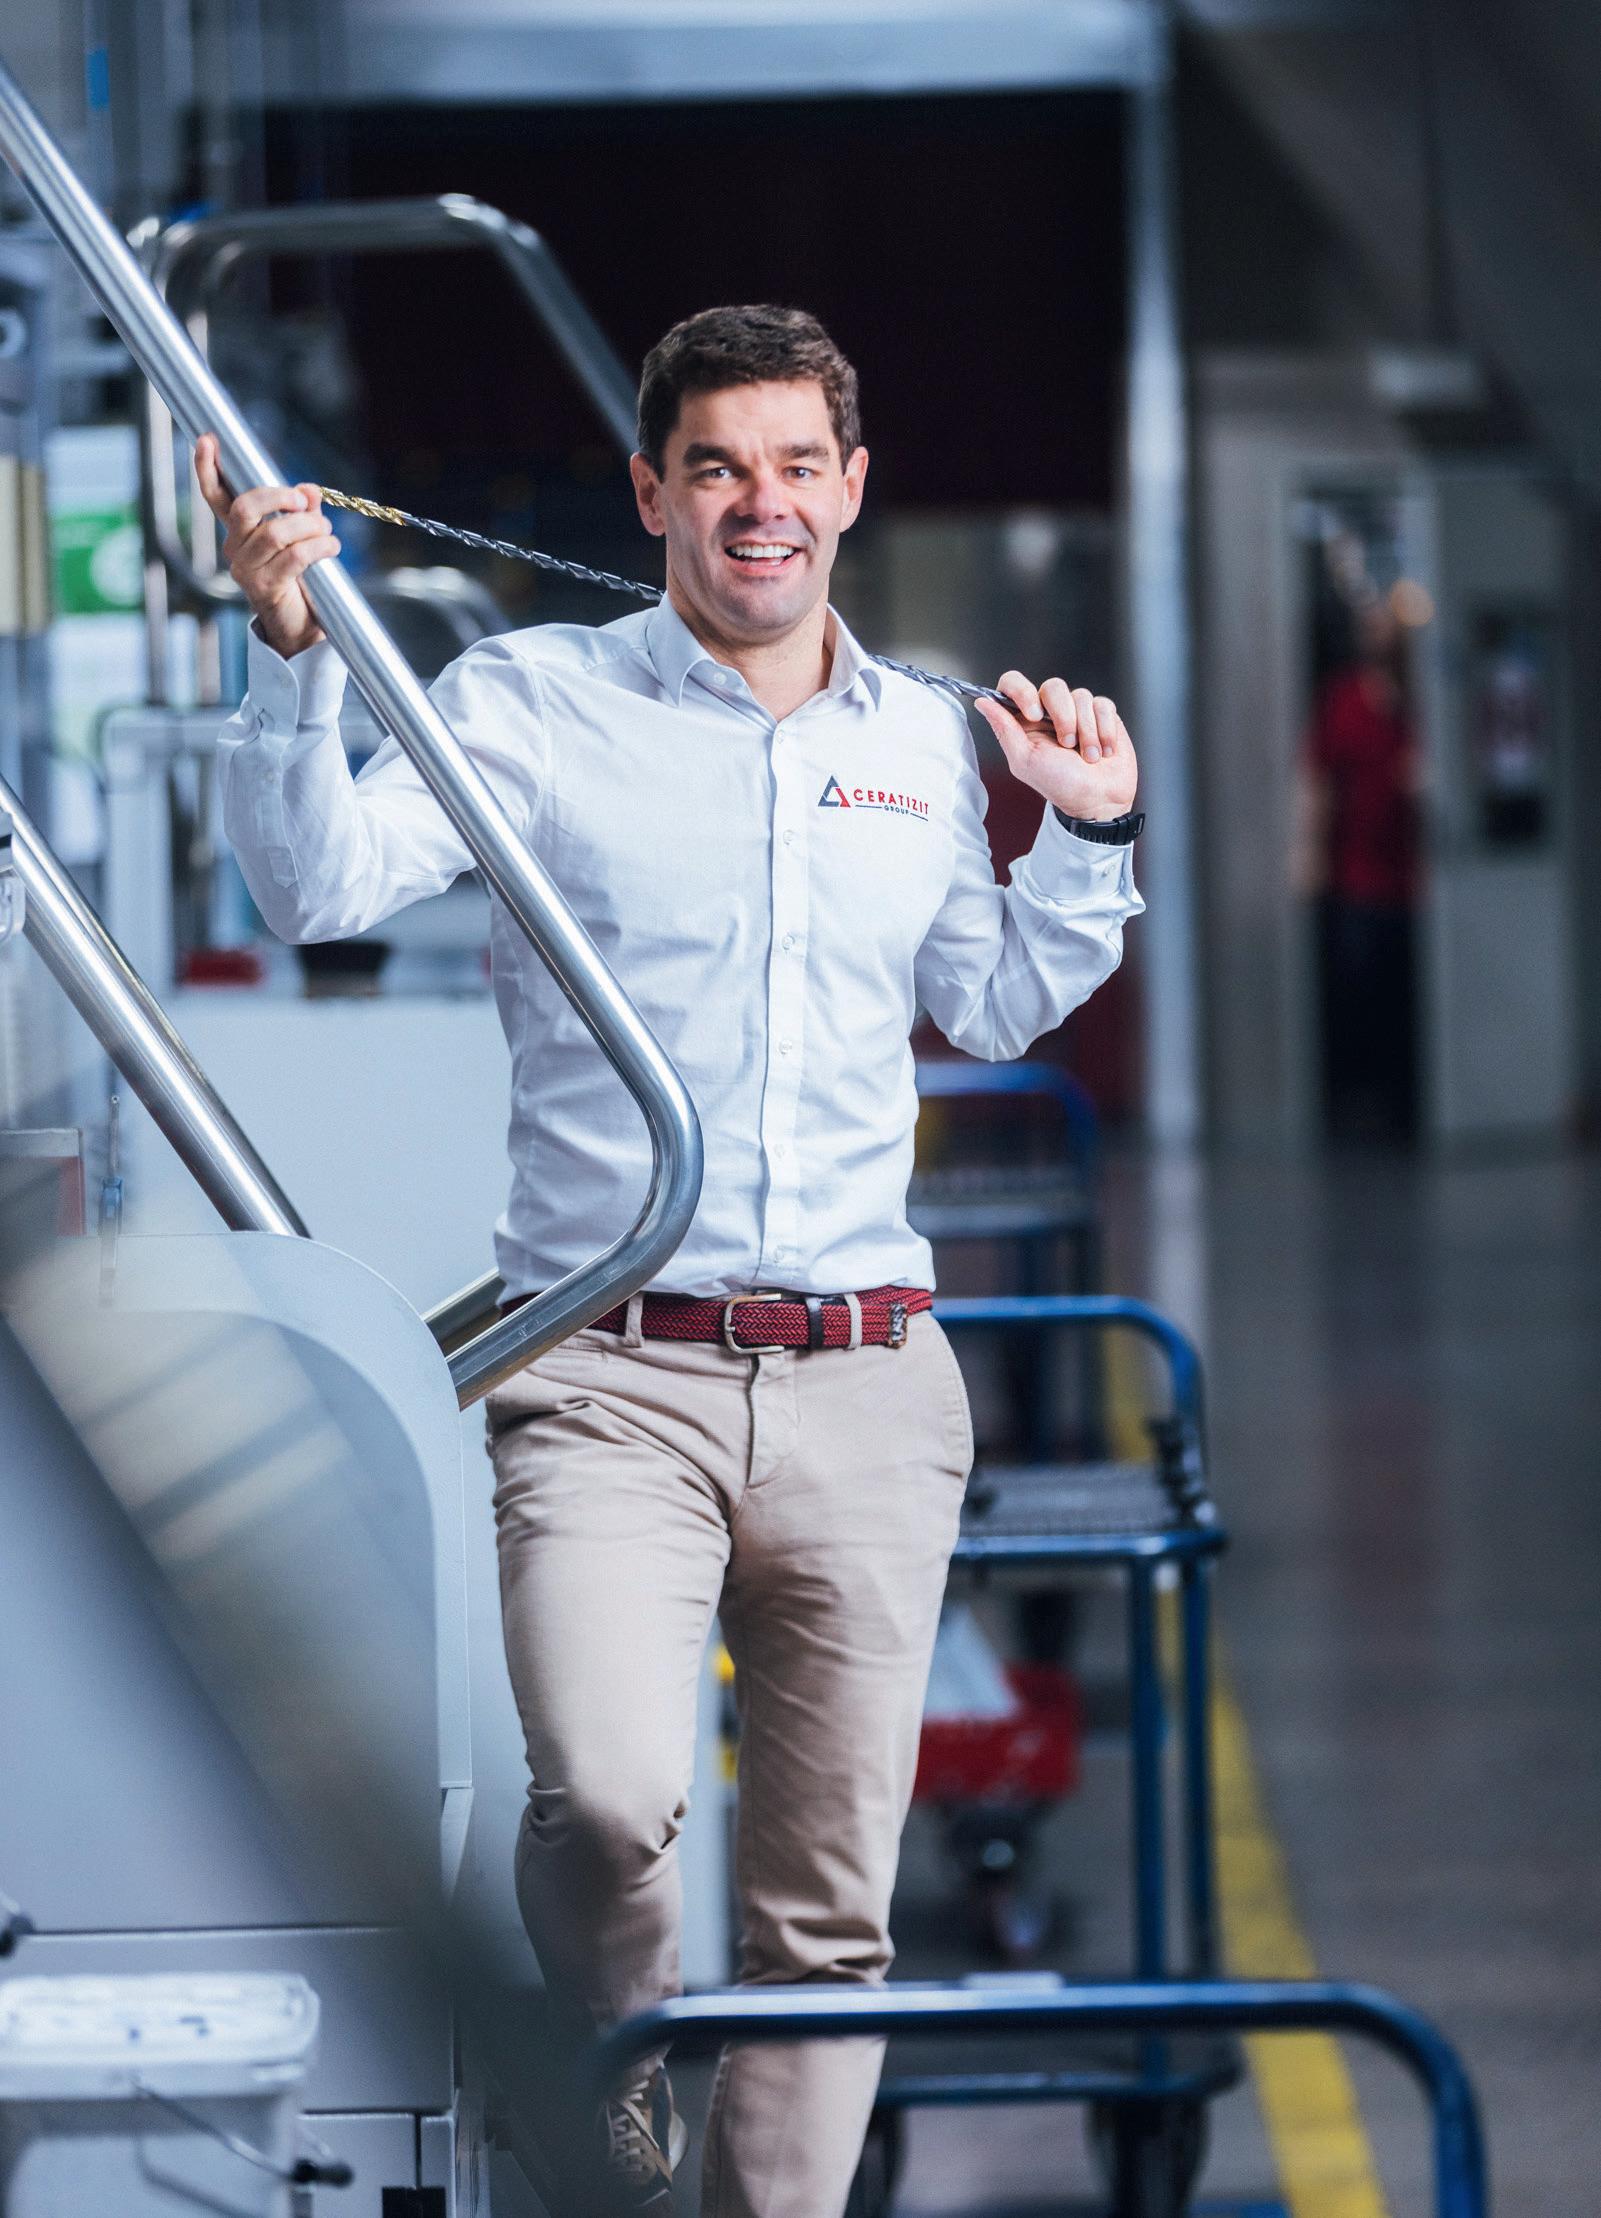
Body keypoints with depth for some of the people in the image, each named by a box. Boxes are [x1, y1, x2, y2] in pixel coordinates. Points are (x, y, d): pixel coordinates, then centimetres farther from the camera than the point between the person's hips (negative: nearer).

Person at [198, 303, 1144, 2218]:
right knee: (609, 1796, -25)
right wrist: (292, 651, -20)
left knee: (829, 1913, 5)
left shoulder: (922, 741, 15)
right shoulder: (535, 705, 3)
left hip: (867, 1393, 4)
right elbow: (319, 885, -9)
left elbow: (994, 1009, 29)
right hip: (613, 1381, -4)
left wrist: (1088, 837, 17)